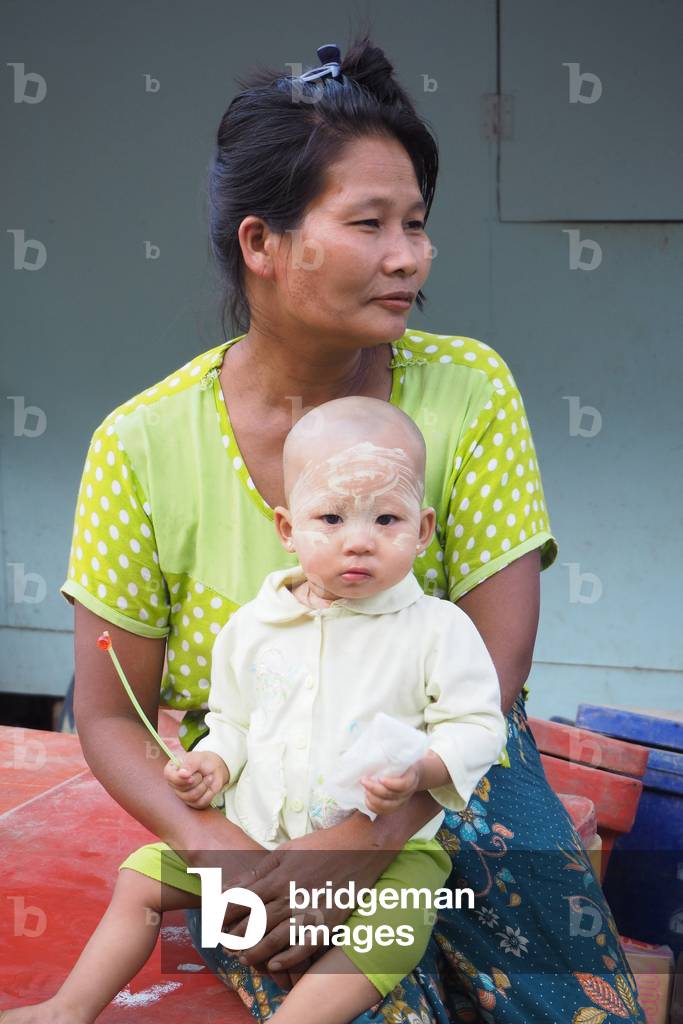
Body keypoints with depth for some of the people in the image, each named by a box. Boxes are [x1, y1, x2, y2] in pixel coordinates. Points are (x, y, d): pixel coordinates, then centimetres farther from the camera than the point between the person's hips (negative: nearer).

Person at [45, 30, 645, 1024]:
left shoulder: (470, 391, -9)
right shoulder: (145, 446, -11)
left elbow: (496, 668, -11)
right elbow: (111, 717, -3)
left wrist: (367, 837, -25)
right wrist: (213, 846, -22)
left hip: (449, 781, 1)